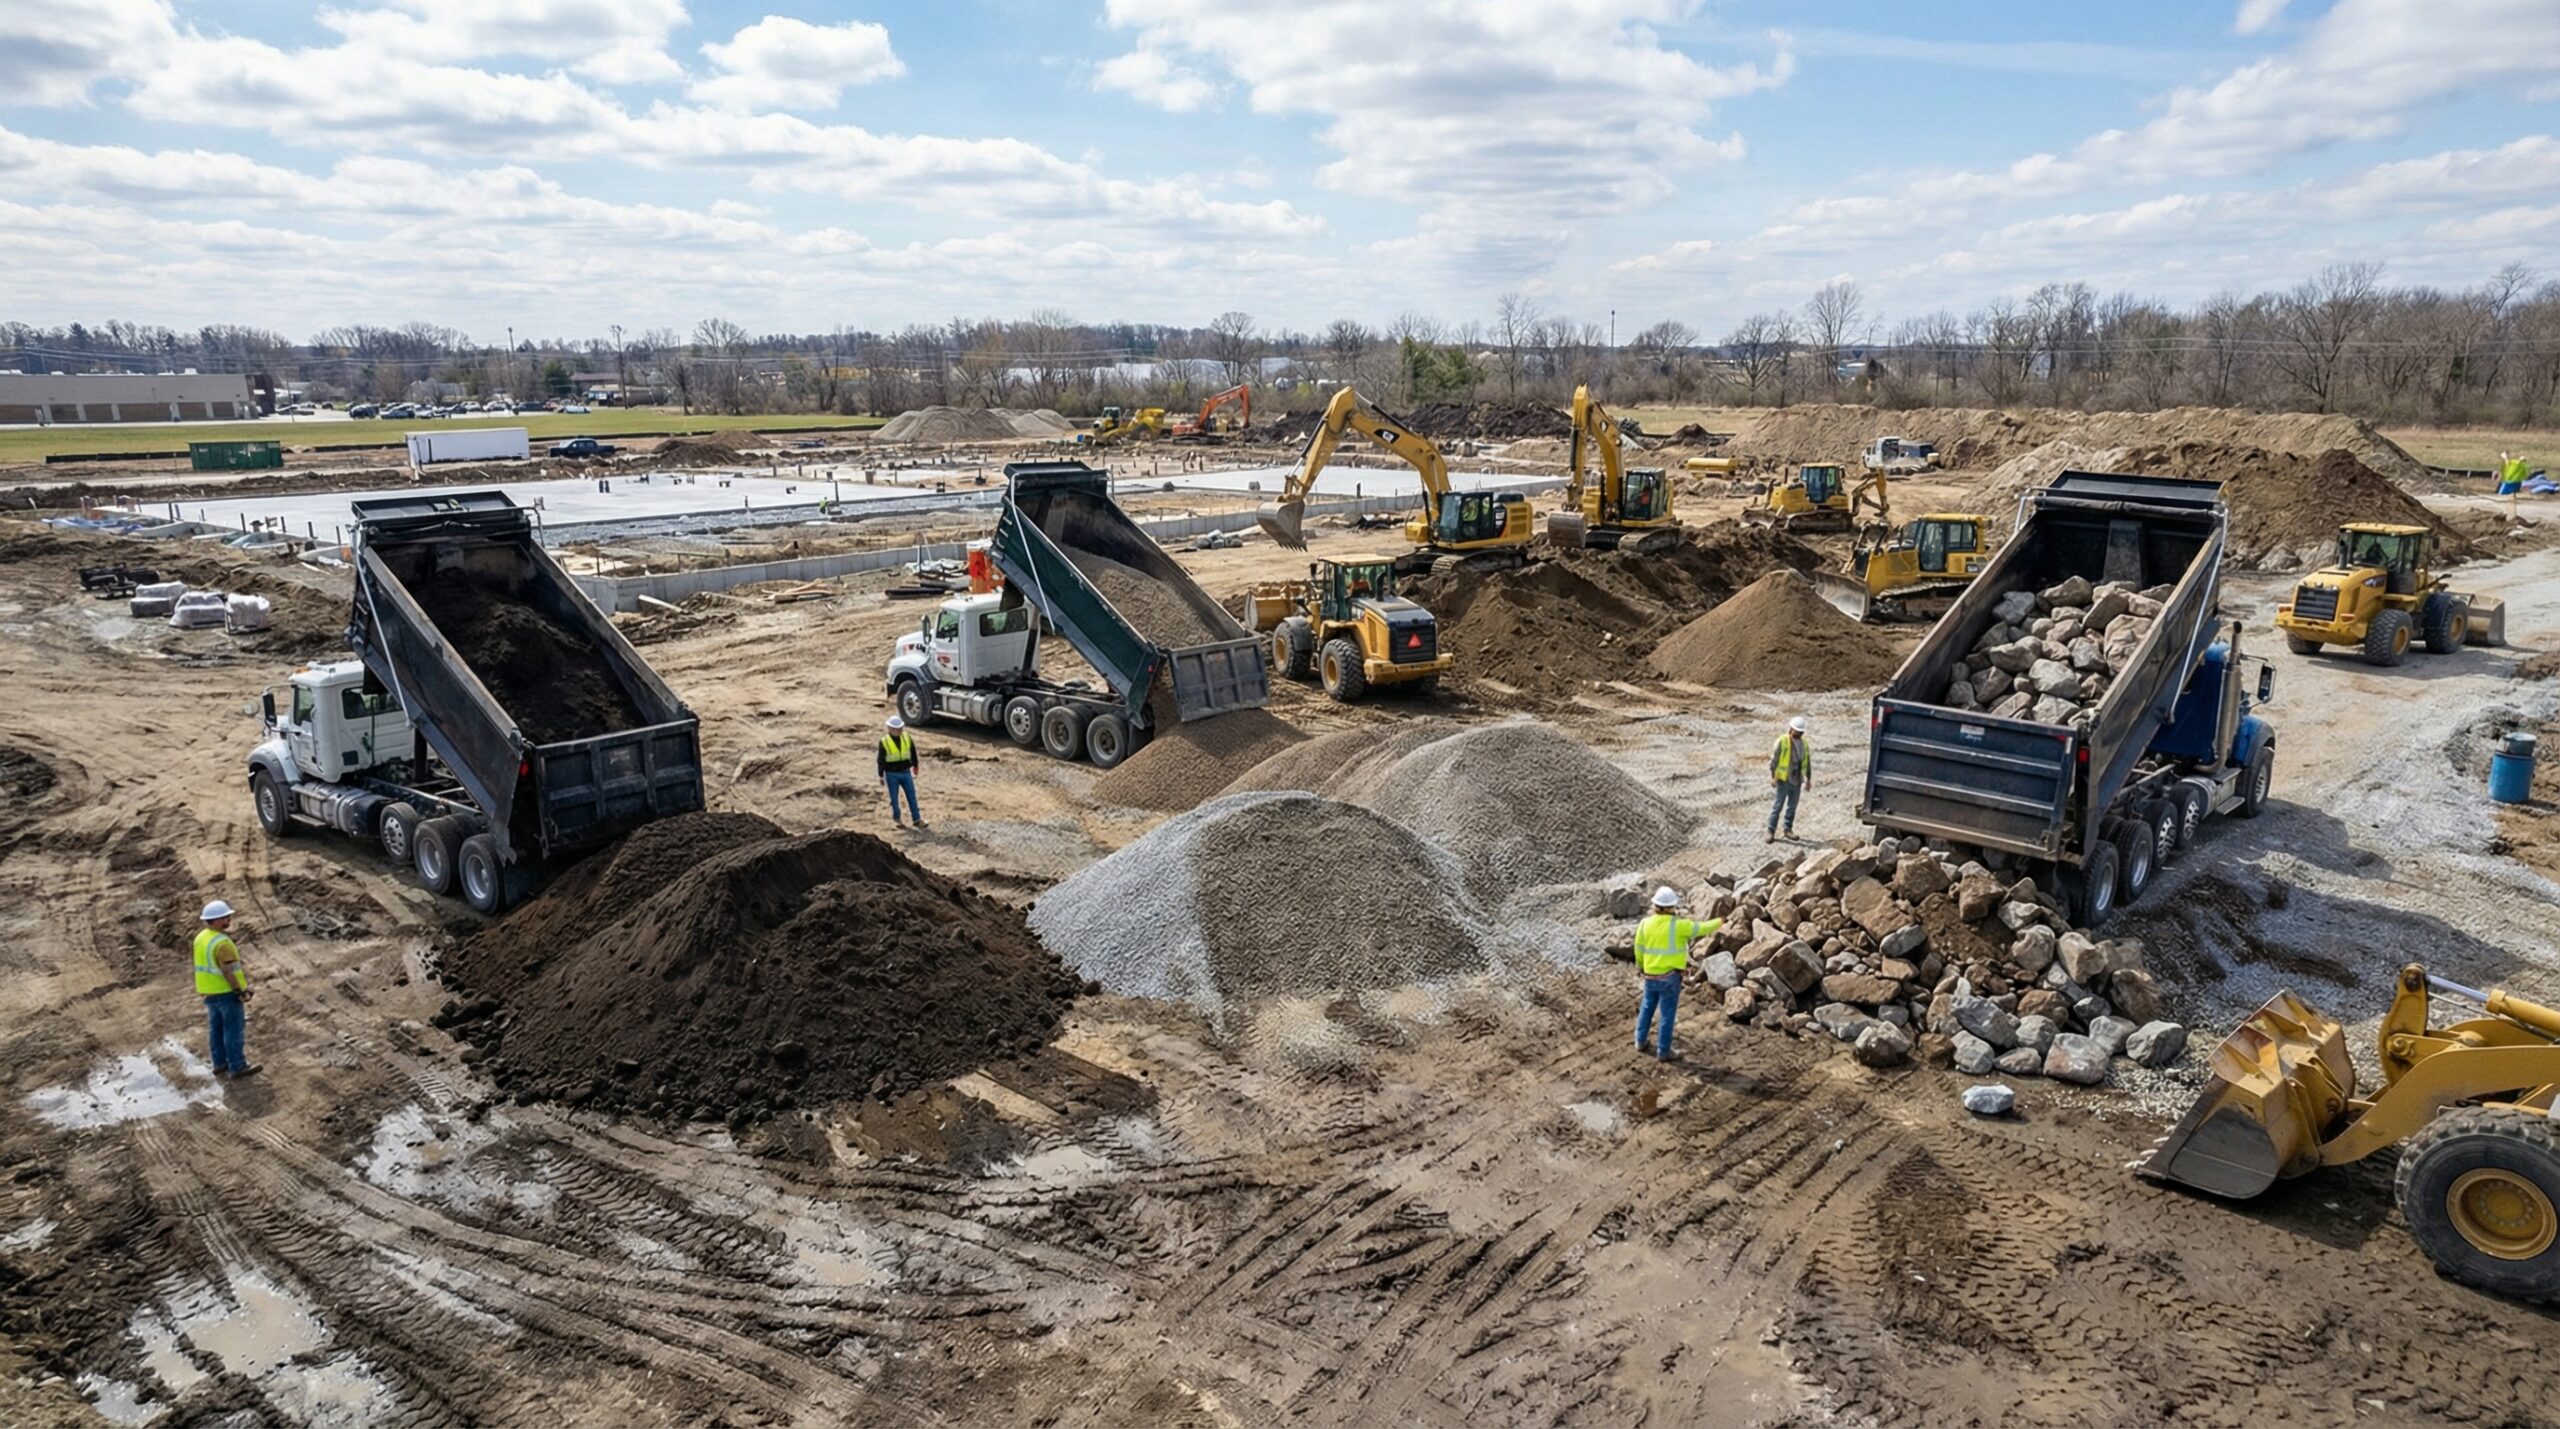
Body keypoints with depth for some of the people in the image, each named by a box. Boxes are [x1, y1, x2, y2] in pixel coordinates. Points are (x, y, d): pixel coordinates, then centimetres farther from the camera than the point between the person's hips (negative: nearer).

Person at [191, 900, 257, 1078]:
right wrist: (239, 991, -19)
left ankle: (220, 1064, 24)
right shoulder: (222, 943, -23)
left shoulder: (201, 937, 6)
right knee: (234, 1029, -1)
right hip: (226, 991, -9)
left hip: (209, 991, 9)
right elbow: (228, 971, -24)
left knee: (216, 1028, 16)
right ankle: (237, 1067, 3)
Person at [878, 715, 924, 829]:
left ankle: (917, 819, 10)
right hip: (891, 774, -3)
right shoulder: (884, 742, -12)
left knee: (912, 796, 4)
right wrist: (881, 776, -3)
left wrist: (915, 766, 22)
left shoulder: (908, 738, -3)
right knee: (894, 798, 8)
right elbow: (881, 760, -6)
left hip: (906, 772, 3)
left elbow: (913, 753, 12)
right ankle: (897, 818, 24)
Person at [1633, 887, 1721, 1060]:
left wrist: (1640, 966, 25)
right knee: (1667, 1014, 8)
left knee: (1647, 1008, 25)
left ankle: (1640, 1041, 35)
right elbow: (1701, 929, -4)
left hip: (1650, 976, 5)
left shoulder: (1645, 923, -6)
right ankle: (1662, 1052, 16)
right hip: (1669, 977, -4)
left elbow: (1639, 948, 6)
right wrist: (1718, 922, 17)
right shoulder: (1678, 925, -19)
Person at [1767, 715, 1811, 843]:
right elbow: (1774, 759, -9)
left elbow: (1807, 763, 17)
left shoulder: (1804, 744, 10)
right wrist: (1773, 776, -12)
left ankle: (1788, 829, 23)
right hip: (1783, 779, -5)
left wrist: (1808, 779, 15)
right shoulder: (1782, 741, -8)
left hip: (1797, 781, 5)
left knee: (1792, 807, 12)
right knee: (1777, 806, -5)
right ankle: (1771, 832, -2)